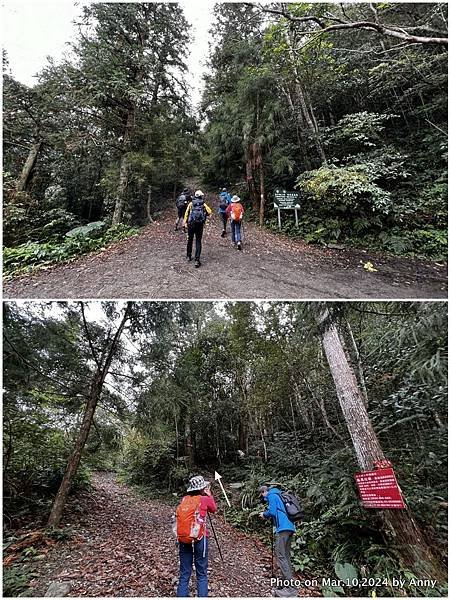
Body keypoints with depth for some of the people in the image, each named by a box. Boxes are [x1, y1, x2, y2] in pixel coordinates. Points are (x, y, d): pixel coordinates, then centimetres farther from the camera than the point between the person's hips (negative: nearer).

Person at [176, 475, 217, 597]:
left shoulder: (184, 499, 5)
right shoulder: (205, 499, -6)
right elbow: (213, 509, 14)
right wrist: (209, 494, 20)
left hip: (183, 538, 4)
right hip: (199, 538, -4)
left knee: (184, 573, 14)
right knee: (201, 574, 10)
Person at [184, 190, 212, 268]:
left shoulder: (191, 203, 5)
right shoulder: (204, 204, 4)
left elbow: (186, 214, 0)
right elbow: (209, 212, -9)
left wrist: (184, 224, 2)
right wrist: (204, 215, 12)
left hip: (191, 224, 1)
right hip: (200, 224, -1)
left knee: (190, 240, 18)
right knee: (198, 242, 1)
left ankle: (189, 256, 30)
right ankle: (197, 260, -8)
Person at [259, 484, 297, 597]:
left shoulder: (272, 496, -3)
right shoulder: (278, 495, 24)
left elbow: (272, 512, -13)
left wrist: (264, 514, 6)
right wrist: (267, 515, 21)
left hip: (283, 527, -10)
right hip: (290, 527, 10)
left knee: (280, 555, -9)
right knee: (286, 556, 13)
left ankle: (290, 588, -13)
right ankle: (288, 582, 14)